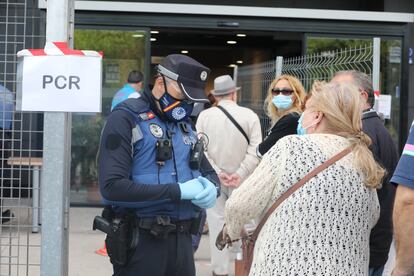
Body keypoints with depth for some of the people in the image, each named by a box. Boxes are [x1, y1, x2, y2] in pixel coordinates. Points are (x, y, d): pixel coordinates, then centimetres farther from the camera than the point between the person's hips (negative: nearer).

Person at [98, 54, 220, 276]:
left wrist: (210, 188, -4)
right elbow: (112, 186, -19)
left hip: (182, 240, 7)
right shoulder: (127, 118, -8)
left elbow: (209, 172, 22)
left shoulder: (184, 125, 15)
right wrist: (178, 191, -19)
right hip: (141, 241, -7)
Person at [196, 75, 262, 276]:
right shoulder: (250, 116, -5)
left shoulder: (204, 115, -2)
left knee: (217, 223, 7)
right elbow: (255, 150, -12)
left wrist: (217, 173, -6)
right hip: (240, 181, -1)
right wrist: (240, 174, -11)